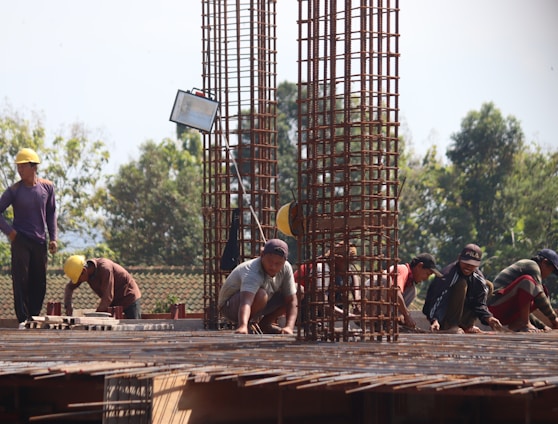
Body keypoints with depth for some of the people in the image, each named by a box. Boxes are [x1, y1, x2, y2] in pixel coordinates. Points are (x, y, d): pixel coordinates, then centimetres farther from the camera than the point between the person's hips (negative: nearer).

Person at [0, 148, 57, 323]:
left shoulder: (47, 187, 3)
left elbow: (51, 213, 13)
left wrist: (53, 238, 6)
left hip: (40, 241, 3)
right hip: (20, 241, -3)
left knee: (39, 283, 5)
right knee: (21, 280, -8)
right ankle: (23, 320, -7)